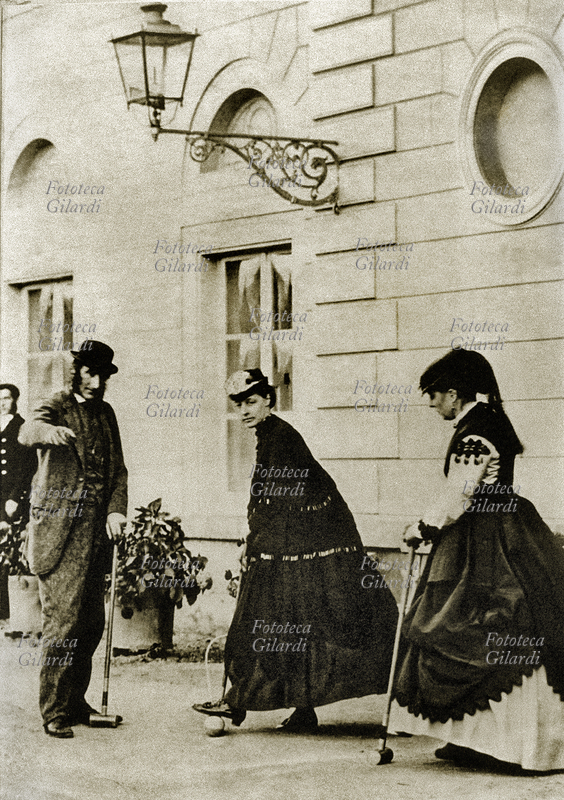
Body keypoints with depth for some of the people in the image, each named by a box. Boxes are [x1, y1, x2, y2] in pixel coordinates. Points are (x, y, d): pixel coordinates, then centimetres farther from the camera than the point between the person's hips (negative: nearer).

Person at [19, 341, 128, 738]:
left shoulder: (106, 413, 15)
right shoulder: (57, 407, -3)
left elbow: (118, 468, 15)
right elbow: (28, 431, -25)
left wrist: (116, 509, -2)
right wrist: (51, 430, -49)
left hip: (97, 527, 6)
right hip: (59, 530, -6)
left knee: (91, 622, 10)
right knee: (63, 620, -9)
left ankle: (75, 702, 22)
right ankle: (55, 712, -3)